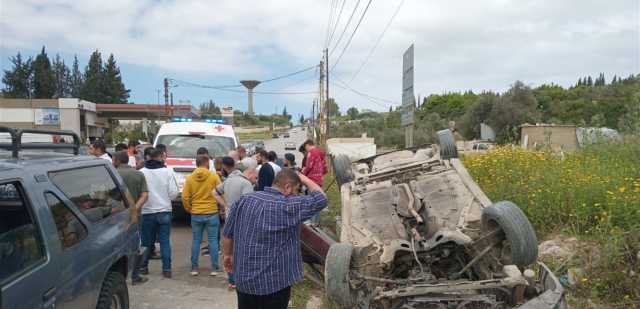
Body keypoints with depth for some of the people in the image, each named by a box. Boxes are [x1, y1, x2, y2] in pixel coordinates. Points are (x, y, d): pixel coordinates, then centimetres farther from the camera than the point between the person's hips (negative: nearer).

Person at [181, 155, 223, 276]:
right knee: (213, 240, 7)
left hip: (196, 214, 2)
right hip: (212, 213, -2)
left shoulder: (190, 178, -1)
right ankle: (214, 268, 10)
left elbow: (185, 197, -3)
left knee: (196, 241, 12)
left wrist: (189, 209, 12)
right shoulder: (214, 176, -8)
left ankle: (194, 268, 16)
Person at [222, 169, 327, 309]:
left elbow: (227, 233, 4)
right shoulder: (289, 206, -17)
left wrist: (227, 254, 20)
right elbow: (321, 199, -8)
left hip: (244, 279, 5)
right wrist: (304, 179, 5)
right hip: (275, 282, -5)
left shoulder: (244, 200, -2)